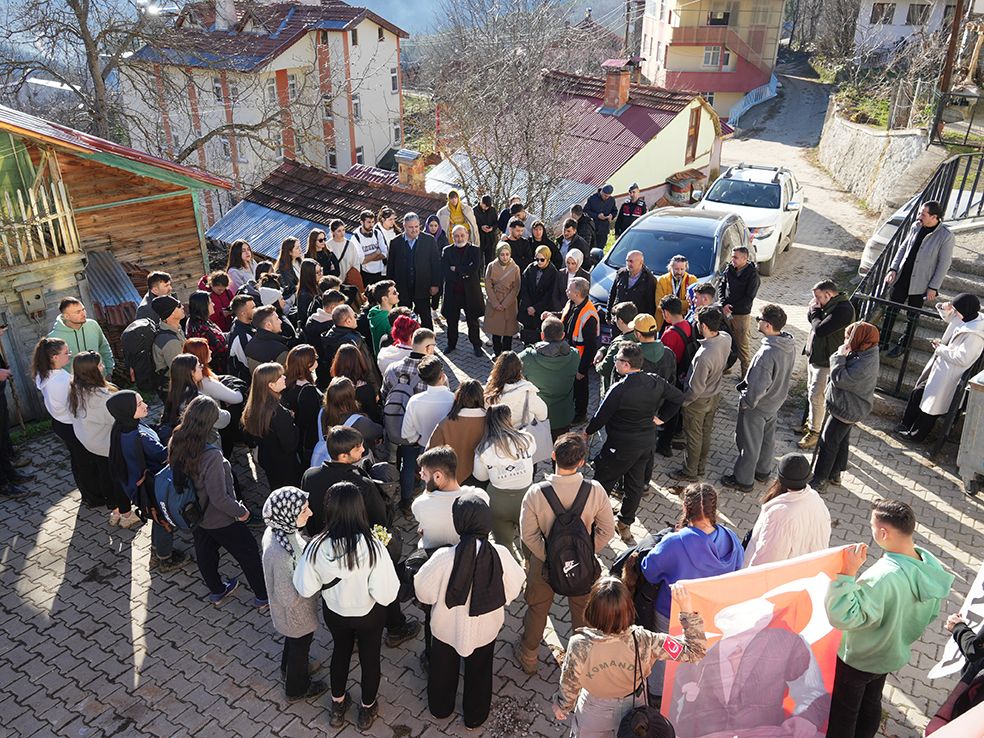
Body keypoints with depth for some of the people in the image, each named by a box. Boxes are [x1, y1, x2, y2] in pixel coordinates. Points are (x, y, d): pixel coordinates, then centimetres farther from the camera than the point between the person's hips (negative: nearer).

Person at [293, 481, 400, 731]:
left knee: (340, 652, 30)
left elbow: (305, 589, -14)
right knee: (370, 658, 25)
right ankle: (366, 711, 49)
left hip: (334, 613, 2)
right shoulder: (373, 548, -35)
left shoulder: (317, 546, -27)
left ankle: (337, 706, 52)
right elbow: (386, 595, -28)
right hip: (369, 616, -2)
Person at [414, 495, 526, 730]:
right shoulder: (500, 555, -27)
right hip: (485, 628, 1)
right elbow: (513, 589, -9)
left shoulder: (444, 558, -32)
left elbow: (424, 592, -16)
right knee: (479, 672, 28)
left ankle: (440, 708, 53)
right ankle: (475, 717, 49)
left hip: (447, 627, -1)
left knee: (443, 670, 29)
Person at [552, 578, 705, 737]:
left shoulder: (579, 646, -37)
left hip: (594, 713, -1)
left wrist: (561, 706, 4)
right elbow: (695, 650, -27)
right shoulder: (644, 642, -36)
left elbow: (569, 686, -17)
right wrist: (687, 608, -32)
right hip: (633, 707, 1)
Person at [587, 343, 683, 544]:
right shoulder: (656, 382, -8)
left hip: (621, 446, -6)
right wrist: (661, 417, 13)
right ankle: (625, 525, 33)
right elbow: (678, 397, 6)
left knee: (604, 481, 13)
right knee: (635, 484, 18)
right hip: (647, 442, 6)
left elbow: (601, 416, -16)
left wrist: (587, 432, 2)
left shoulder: (619, 389, -27)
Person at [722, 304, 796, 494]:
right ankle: (763, 470, 49)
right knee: (767, 437, 27)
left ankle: (743, 480, 31)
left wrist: (746, 402, -13)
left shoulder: (766, 354, -39)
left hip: (757, 407, -8)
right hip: (776, 401, 8)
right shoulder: (789, 344, -11)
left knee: (749, 443, 13)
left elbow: (757, 387, -33)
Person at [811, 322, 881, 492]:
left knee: (828, 443, 0)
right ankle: (835, 474, 38)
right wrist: (842, 355, -9)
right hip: (848, 408, 10)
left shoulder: (863, 365, -33)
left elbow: (839, 379, -28)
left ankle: (820, 480, 11)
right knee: (841, 440, 22)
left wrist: (840, 356, -22)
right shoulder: (865, 354, -1)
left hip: (847, 410, -10)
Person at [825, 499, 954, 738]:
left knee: (842, 712, 17)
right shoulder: (932, 565, -15)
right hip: (894, 654, 7)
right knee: (871, 705, 29)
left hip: (857, 659, -7)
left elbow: (842, 617, -41)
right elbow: (931, 613, 2)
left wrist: (847, 573, -42)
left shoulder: (882, 576, -41)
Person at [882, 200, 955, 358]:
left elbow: (944, 264, -12)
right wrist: (893, 269, 0)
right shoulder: (915, 226, -2)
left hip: (919, 284, -4)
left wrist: (933, 287, -13)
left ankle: (902, 346, 24)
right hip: (901, 278, 4)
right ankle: (883, 342, 22)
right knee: (891, 310, 10)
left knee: (912, 317, 11)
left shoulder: (946, 236, -16)